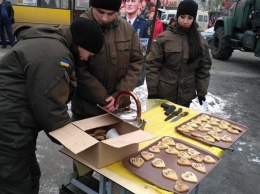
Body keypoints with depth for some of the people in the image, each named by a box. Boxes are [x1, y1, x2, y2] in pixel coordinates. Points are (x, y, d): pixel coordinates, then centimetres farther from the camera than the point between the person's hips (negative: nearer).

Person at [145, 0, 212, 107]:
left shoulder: (200, 41, 2)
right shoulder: (164, 38, -7)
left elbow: (204, 68, 6)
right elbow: (153, 65, -7)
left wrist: (202, 92, 2)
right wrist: (152, 92, -9)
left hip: (186, 96, 3)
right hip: (163, 94, -2)